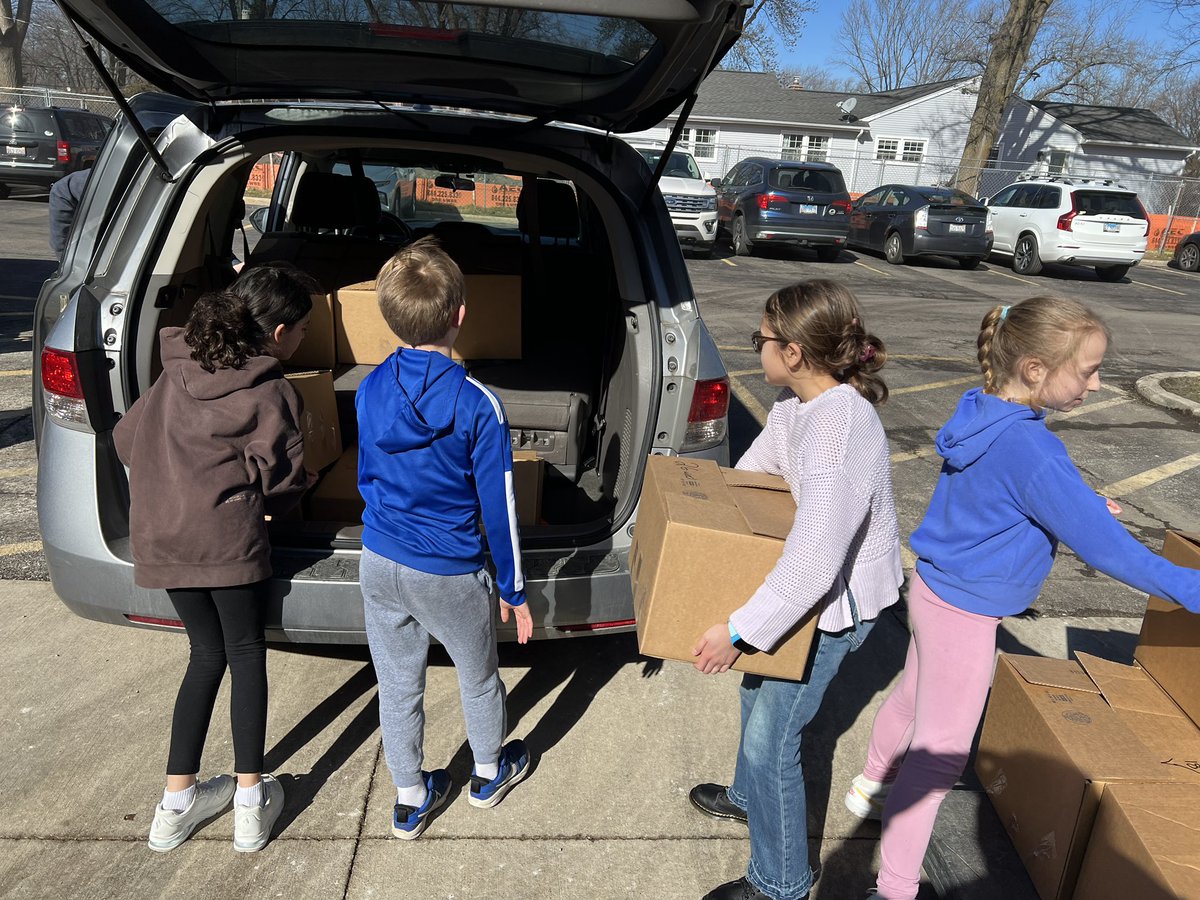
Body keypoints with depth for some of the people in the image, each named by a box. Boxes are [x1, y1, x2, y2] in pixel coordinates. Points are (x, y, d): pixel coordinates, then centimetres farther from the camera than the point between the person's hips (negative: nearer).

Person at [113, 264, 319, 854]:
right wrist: (259, 504, 14)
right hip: (225, 534, -6)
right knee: (245, 654, 9)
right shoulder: (270, 394, -8)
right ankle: (251, 805, 10)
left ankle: (175, 806, 18)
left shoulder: (179, 369, 10)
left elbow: (128, 438, 16)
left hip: (157, 534, 6)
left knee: (208, 654, 17)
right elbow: (281, 479, -8)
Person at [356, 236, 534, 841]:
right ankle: (489, 773, 44)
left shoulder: (369, 390, -6)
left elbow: (367, 479, 8)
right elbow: (498, 508, -14)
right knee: (478, 676, 21)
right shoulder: (477, 404, -21)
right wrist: (513, 590, -3)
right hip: (450, 574, -4)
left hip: (380, 563, 4)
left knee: (397, 685, 18)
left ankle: (410, 800, 36)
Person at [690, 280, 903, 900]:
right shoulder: (796, 402, -6)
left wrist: (737, 630, -31)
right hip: (808, 580, 9)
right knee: (757, 685, 26)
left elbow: (812, 565, -37)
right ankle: (749, 797, 53)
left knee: (771, 737, 1)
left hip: (837, 600, -9)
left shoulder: (839, 434, -36)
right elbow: (756, 466, 12)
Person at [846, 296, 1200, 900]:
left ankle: (869, 788, 53)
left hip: (935, 592, 9)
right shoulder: (1030, 448, -31)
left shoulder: (980, 414, -4)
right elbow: (1099, 543, -26)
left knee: (912, 694, 29)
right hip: (966, 615, -9)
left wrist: (1077, 507, 13)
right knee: (940, 752, 4)